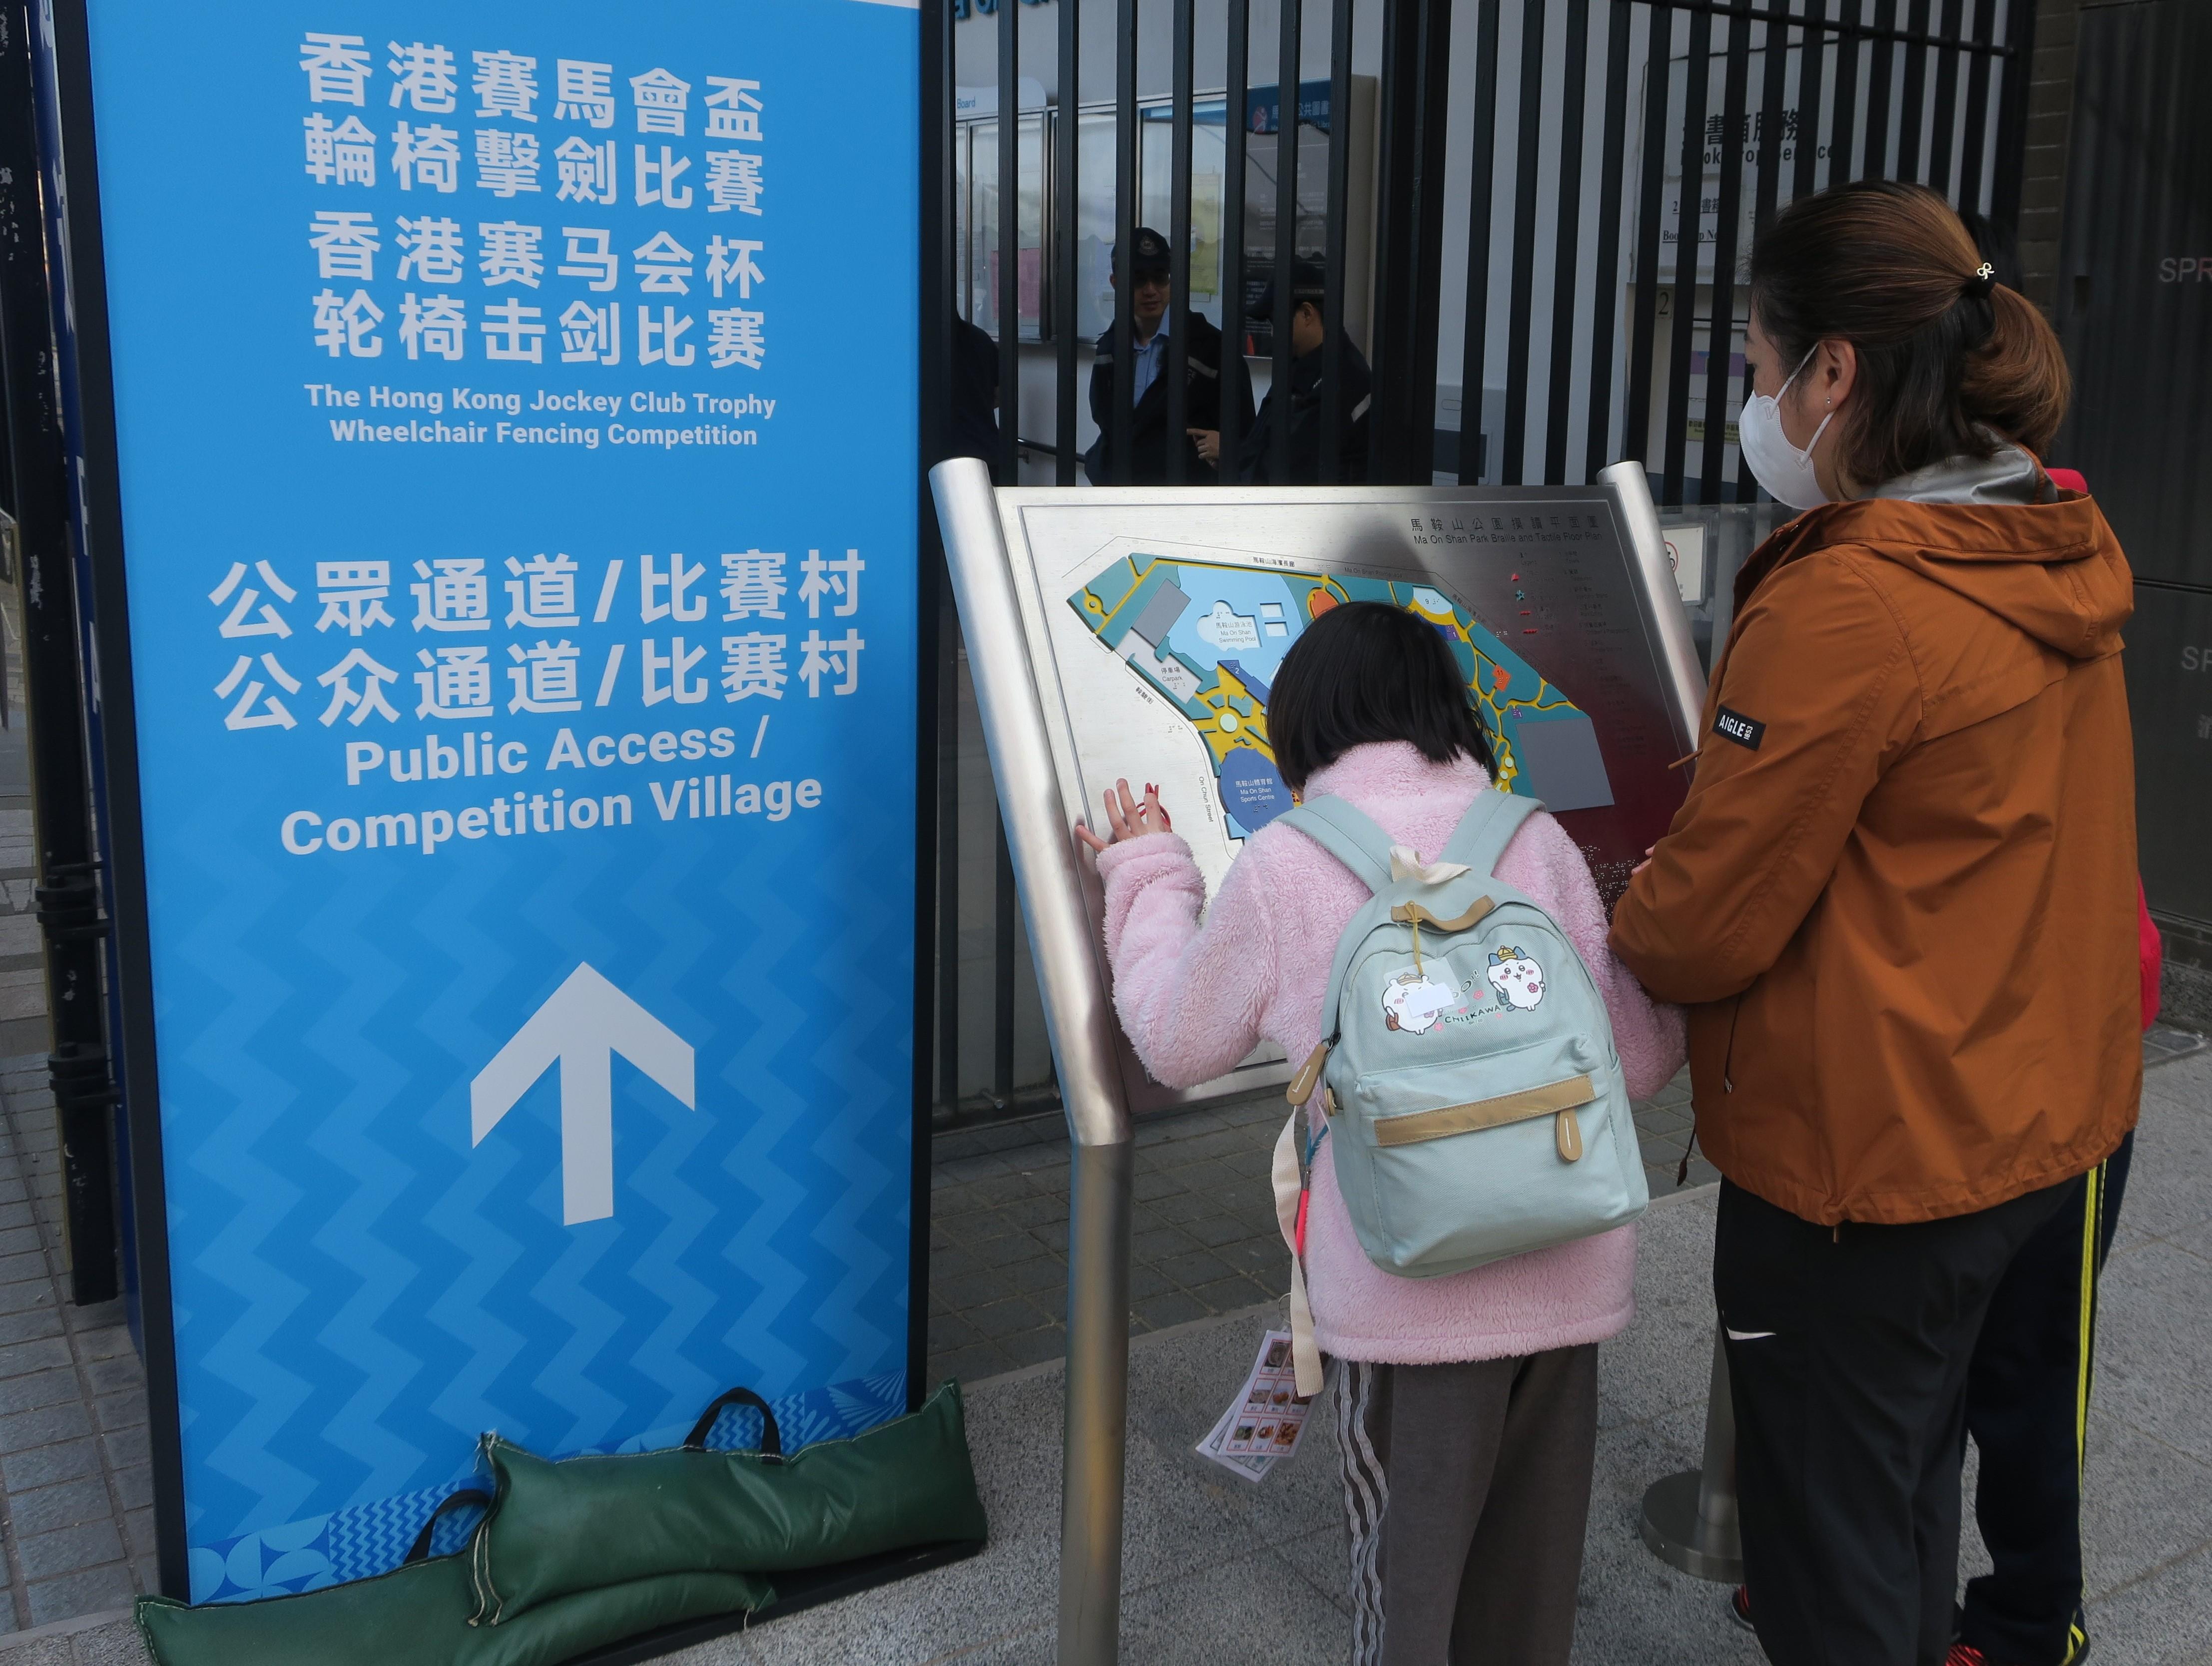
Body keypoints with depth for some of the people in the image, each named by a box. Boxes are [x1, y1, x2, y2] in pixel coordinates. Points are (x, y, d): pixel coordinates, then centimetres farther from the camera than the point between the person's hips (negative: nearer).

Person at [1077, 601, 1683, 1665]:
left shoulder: (1283, 866, -8)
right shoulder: (1537, 840, 1)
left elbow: (1177, 1045, 4)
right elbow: (1635, 1059, 3)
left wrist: (1147, 880, 17)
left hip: (1409, 1298, -3)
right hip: (1570, 1282, 4)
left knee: (1408, 1569, 15)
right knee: (1528, 1570, 21)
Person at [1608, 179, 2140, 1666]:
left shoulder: (1847, 608, -25)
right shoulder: (2065, 558, 2)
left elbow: (1705, 926, -19)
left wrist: (1616, 926, 2)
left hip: (1865, 1154, -8)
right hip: (2035, 1120, 9)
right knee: (1914, 1498, 26)